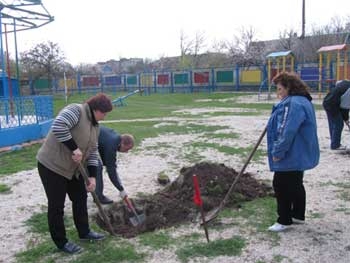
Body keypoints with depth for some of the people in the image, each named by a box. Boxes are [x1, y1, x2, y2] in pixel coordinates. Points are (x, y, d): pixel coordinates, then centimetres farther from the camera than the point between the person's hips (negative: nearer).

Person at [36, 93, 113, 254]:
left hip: (72, 167, 9)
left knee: (80, 198, 15)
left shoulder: (94, 125, 7)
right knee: (57, 205, 2)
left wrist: (92, 177, -1)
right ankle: (61, 242, 17)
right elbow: (58, 126, -35)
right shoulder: (76, 110, -19)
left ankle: (84, 233, 32)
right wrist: (74, 149, -29)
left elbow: (93, 152, 6)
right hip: (52, 165, -9)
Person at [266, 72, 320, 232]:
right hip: (299, 155, 11)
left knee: (281, 186, 0)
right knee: (295, 185, 20)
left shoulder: (294, 104, -24)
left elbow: (288, 132, -29)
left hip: (291, 156, -11)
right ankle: (298, 215, 33)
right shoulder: (301, 101, 12)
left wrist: (278, 152, -23)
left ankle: (284, 220, 10)